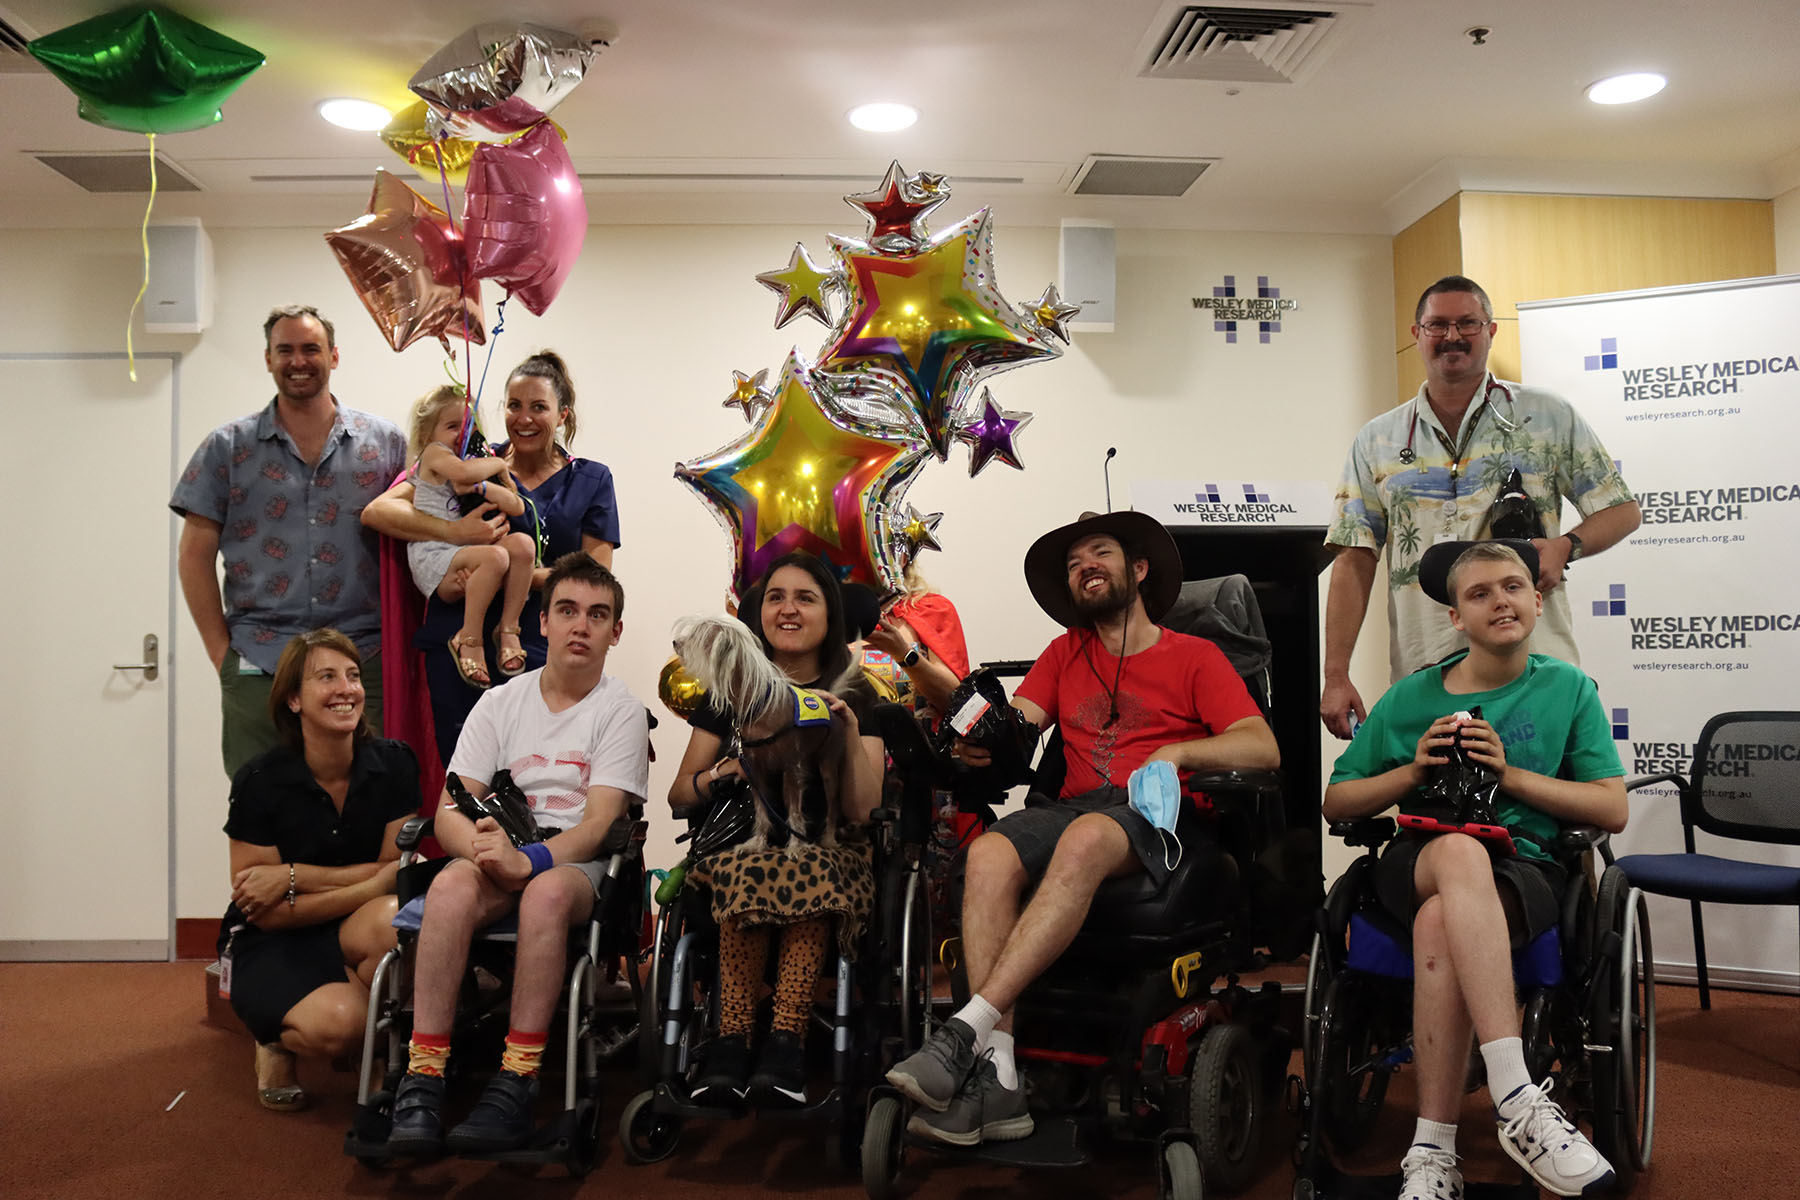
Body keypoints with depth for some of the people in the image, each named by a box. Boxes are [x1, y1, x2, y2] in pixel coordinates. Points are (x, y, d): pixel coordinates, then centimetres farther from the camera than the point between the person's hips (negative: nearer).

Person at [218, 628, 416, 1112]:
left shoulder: (392, 764, -6)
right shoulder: (260, 781, -12)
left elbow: (396, 870, -5)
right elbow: (265, 913, -10)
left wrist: (292, 876, -16)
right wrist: (369, 884, -22)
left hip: (355, 934, 2)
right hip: (272, 945, -2)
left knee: (391, 921, -36)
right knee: (336, 1020, -33)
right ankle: (277, 1037, 6)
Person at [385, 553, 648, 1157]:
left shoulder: (621, 710, 3)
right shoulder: (501, 702, 12)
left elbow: (598, 823, -9)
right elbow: (449, 812, 4)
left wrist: (528, 859, -28)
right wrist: (484, 847, -20)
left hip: (580, 863, -2)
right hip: (499, 854, 3)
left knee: (546, 891, -38)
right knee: (452, 886, -32)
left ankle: (515, 1084, -32)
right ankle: (422, 1081, -29)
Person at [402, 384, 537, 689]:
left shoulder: (481, 463, 22)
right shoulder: (434, 453, 2)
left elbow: (517, 508, 10)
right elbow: (463, 472, -24)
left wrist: (482, 487, -6)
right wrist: (498, 463, -4)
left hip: (465, 563, 6)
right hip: (433, 558, -6)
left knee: (522, 543, -21)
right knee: (495, 556, -34)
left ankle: (508, 629, -13)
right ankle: (469, 639, -20)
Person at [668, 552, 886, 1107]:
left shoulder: (856, 698, 9)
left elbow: (862, 810, -2)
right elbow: (678, 794, 13)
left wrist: (851, 734, -16)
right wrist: (716, 777, -9)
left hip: (828, 848, -1)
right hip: (739, 837, 1)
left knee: (810, 871, -38)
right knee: (747, 870, -36)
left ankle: (786, 1036, -37)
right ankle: (732, 1036, -32)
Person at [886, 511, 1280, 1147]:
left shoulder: (1195, 657, 14)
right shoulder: (1066, 653, 26)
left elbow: (1264, 749, 2)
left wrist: (1177, 752, -14)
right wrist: (980, 738, -12)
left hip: (1155, 814, -3)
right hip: (1072, 807, 4)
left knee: (1085, 839, -38)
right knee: (990, 852, -30)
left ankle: (966, 1029, -42)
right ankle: (997, 1077, -36)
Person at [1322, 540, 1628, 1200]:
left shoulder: (1570, 689, 12)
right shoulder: (1410, 697, 12)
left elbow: (1613, 809, 6)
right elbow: (1335, 803, 14)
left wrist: (1510, 774, -7)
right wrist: (1412, 772, -4)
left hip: (1523, 868, 0)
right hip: (1415, 864, 0)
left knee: (1440, 922, -38)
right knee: (1461, 850, -40)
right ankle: (1520, 1103, -45)